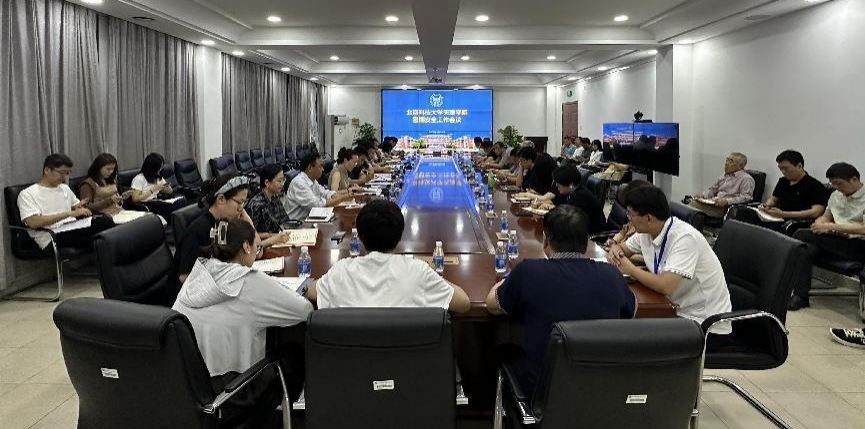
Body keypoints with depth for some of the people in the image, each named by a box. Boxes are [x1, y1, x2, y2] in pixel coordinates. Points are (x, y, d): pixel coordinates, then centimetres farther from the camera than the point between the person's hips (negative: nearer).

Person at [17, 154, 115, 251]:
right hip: (52, 237, -7)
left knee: (105, 220, -29)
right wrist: (69, 213, -18)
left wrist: (81, 209, 4)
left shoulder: (65, 188, 23)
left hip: (74, 230, 7)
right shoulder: (27, 194, 2)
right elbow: (32, 222, -14)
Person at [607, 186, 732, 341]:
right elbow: (624, 249, 17)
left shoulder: (684, 238, -25)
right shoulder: (645, 233, -2)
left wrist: (630, 269, -18)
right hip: (679, 310, 7)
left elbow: (665, 286, -33)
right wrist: (615, 250, -7)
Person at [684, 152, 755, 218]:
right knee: (694, 202, -22)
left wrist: (727, 201, -22)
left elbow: (746, 197, -10)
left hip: (727, 207, -7)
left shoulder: (746, 179, 2)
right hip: (715, 203, 7)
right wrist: (702, 195, 5)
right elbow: (712, 190, 29)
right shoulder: (723, 177, 25)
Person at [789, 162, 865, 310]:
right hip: (837, 239, 7)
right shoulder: (836, 195, 15)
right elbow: (825, 217, 23)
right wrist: (820, 223, -3)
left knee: (802, 235, -23)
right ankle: (800, 295, -23)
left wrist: (830, 226, -18)